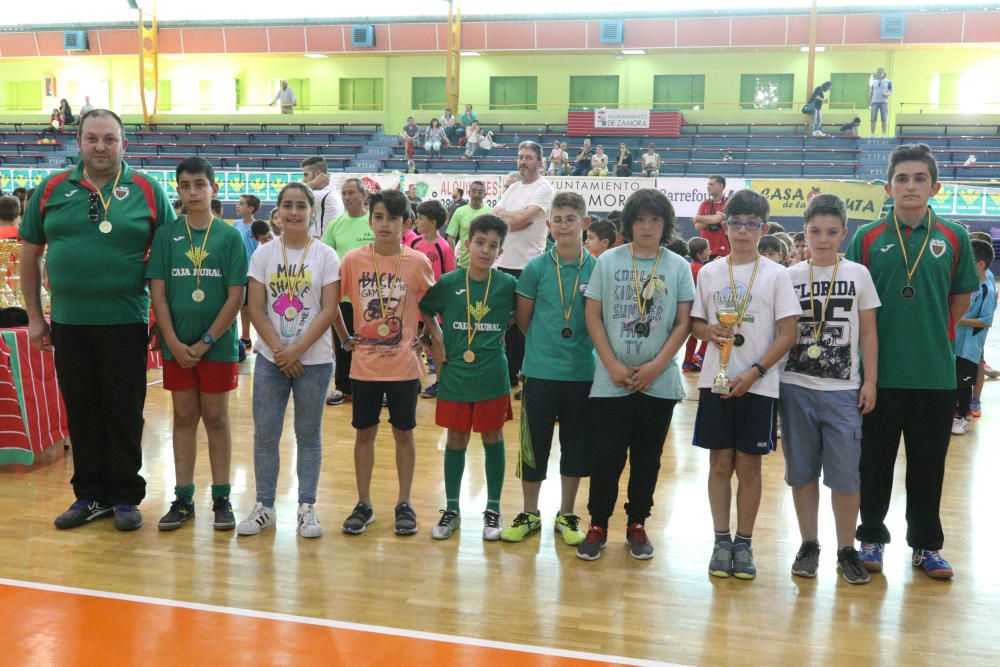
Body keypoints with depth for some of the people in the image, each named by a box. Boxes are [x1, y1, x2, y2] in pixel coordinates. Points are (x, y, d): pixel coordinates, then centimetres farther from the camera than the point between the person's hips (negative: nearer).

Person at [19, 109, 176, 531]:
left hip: (126, 323, -2)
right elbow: (30, 254, 10)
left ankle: (125, 497, 18)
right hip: (68, 323, 2)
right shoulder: (52, 189, 6)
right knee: (81, 413, 11)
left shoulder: (147, 191, 0)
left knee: (125, 414, 5)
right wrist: (34, 316, 6)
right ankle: (90, 495, 24)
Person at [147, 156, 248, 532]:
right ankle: (183, 499, 18)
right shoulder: (165, 236, 2)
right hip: (177, 345, 2)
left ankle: (221, 498, 16)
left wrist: (205, 343, -11)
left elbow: (235, 297, -6)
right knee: (184, 418, 10)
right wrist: (174, 343, -10)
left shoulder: (231, 236, -2)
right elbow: (157, 292, 0)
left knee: (216, 418, 7)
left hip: (218, 344, -2)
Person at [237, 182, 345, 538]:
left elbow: (329, 310, -7)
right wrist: (279, 350, -11)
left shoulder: (326, 256, -2)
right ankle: (264, 506, 18)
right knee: (265, 433, 4)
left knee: (309, 434, 7)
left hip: (314, 360, -2)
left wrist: (296, 351, -13)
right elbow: (256, 308, -1)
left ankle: (307, 508, 17)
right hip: (270, 359, 2)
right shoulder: (263, 254, 3)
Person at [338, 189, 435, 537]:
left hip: (404, 366, -1)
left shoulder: (418, 262, -5)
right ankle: (363, 504, 24)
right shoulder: (353, 259, -4)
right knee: (364, 433, 10)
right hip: (364, 365, 1)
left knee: (403, 433, 9)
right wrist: (343, 337, 1)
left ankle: (404, 504, 23)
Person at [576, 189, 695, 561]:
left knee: (647, 458, 10)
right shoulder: (608, 261, 1)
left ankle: (637, 525, 25)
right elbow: (593, 316, 0)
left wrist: (655, 367, -9)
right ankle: (597, 525, 16)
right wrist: (613, 365, -9)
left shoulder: (678, 267, 3)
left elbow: (683, 323, 1)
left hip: (659, 383, 1)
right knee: (606, 457, 1)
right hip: (611, 382, -1)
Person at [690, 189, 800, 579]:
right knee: (720, 463, 7)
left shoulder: (776, 275, -1)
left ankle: (744, 543, 17)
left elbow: (788, 334, -4)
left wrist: (754, 373, -13)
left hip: (757, 386, -2)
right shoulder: (709, 273, 6)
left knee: (748, 466, 6)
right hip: (715, 382, 2)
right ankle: (721, 540, 18)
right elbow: (696, 322, 12)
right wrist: (710, 332, -11)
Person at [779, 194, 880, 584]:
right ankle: (809, 545, 19)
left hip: (843, 389, -1)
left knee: (845, 473, -1)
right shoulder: (790, 277, 3)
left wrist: (870, 381, 0)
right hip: (796, 387, 1)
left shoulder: (858, 275, 3)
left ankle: (847, 549, 14)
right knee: (802, 471, 7)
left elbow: (868, 333, 5)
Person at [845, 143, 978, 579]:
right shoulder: (867, 237, 0)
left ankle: (926, 544, 26)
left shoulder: (953, 238, 2)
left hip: (935, 372, 1)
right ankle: (872, 538, 24)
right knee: (875, 459, 9)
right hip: (880, 370, -1)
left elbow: (961, 299, 11)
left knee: (928, 462, 11)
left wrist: (930, 332, 5)